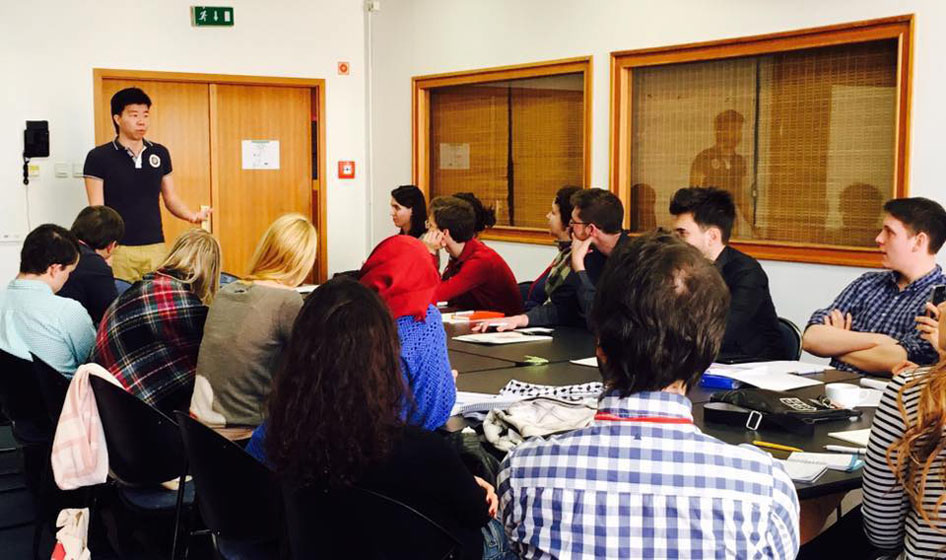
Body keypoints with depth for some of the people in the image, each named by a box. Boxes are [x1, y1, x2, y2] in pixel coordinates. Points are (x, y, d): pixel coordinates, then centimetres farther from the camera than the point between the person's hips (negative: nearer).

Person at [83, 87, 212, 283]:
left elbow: (171, 199, 15)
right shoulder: (99, 157, 0)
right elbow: (96, 210, -3)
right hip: (118, 250, -3)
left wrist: (192, 215, -6)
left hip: (156, 247, 3)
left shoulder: (160, 153, 11)